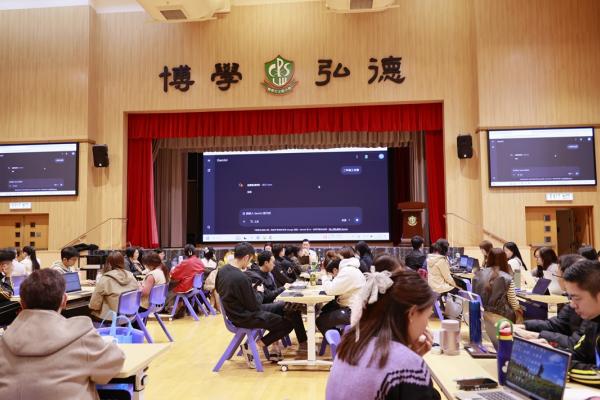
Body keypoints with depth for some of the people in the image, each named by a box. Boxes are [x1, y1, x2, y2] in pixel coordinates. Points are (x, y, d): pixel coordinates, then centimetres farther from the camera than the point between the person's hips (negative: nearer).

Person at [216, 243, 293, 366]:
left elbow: (219, 290, 16)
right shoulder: (241, 278, -28)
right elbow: (253, 306, -21)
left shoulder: (222, 270, -3)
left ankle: (273, 348, 24)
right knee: (287, 324, -6)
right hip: (244, 318, -10)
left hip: (232, 313, 10)